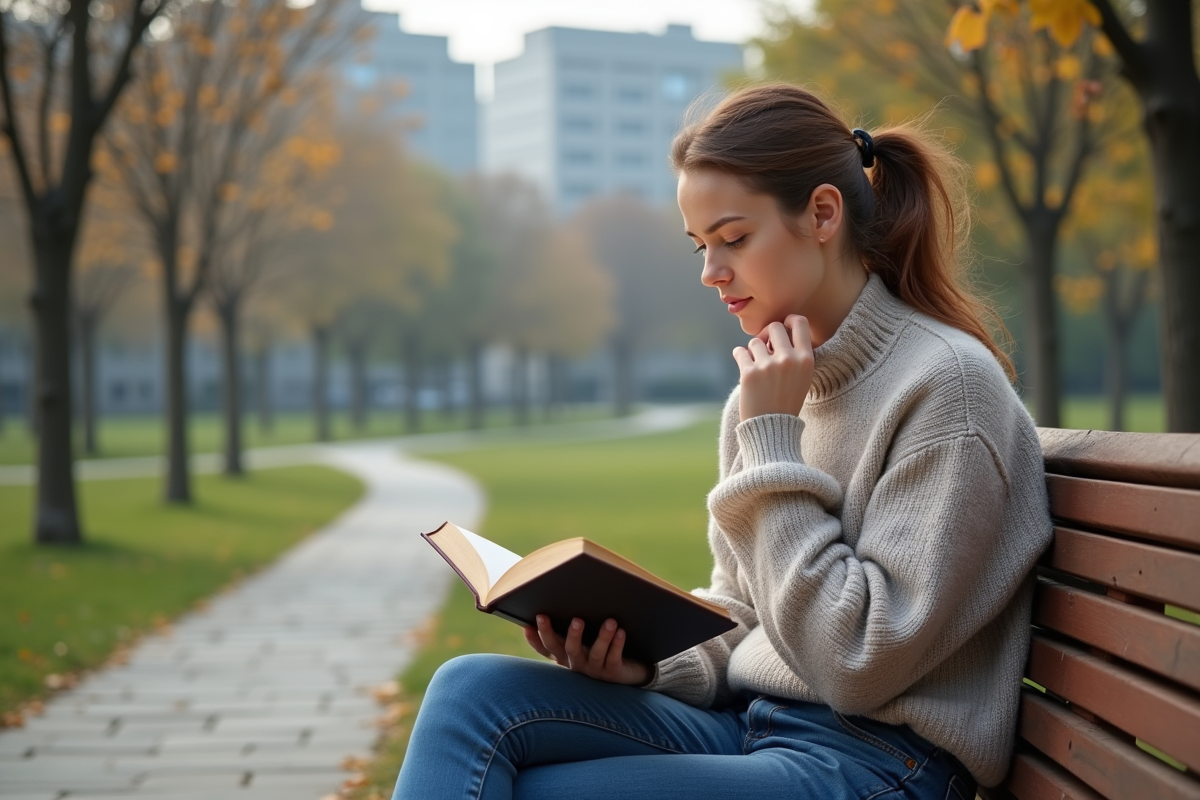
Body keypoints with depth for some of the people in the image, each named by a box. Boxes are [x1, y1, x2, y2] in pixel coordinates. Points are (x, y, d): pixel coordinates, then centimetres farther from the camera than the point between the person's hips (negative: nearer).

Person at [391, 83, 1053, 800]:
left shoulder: (947, 381, -13)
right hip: (743, 725, 7)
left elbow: (861, 666, -17)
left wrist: (773, 444, -15)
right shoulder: (769, 390, 10)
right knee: (474, 689, -15)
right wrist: (642, 658, -5)